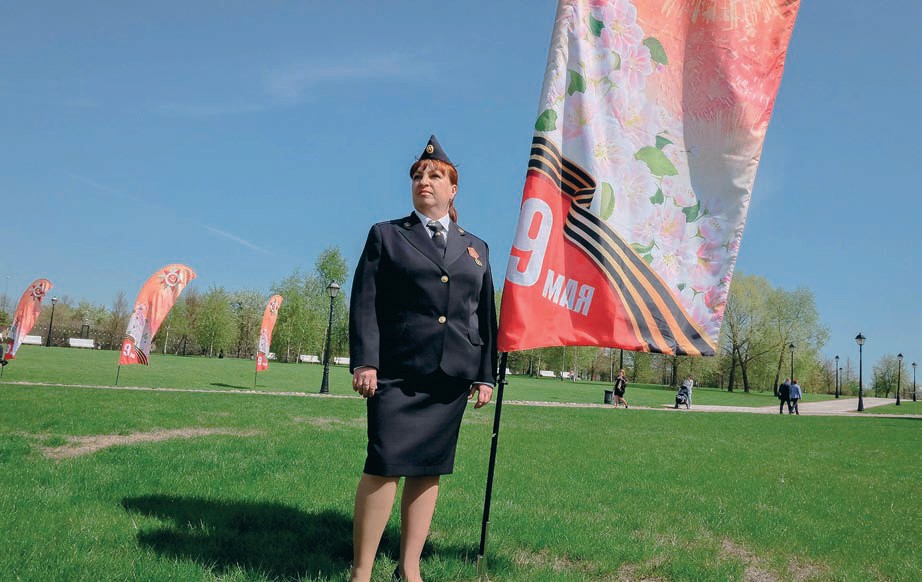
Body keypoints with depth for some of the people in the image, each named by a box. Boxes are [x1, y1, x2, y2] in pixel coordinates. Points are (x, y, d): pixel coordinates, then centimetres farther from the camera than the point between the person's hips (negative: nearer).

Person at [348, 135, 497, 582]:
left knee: (429, 470, 6)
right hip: (397, 373, -3)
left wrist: (485, 376, 11)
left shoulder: (476, 249, 18)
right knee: (385, 466, -9)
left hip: (452, 377, 3)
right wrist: (364, 361, -10)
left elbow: (487, 317, 17)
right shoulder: (386, 235, 10)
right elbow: (365, 302, 1)